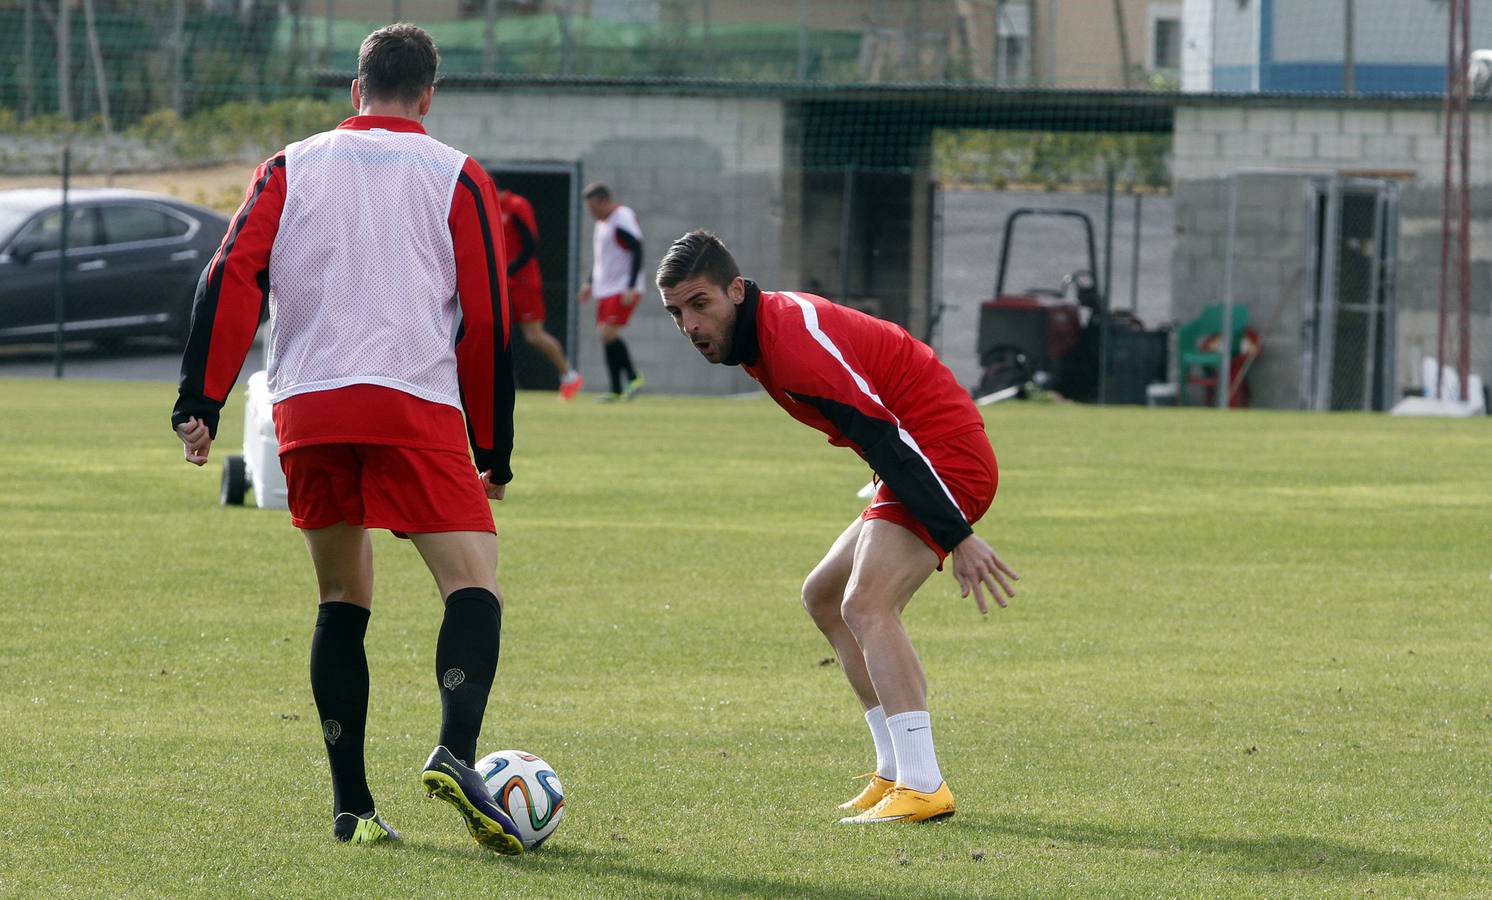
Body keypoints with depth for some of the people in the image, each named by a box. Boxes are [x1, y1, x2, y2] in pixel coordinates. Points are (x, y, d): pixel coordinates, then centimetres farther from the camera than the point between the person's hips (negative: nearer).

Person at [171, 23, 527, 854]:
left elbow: (232, 280, 4)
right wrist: (494, 453, 14)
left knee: (343, 603, 16)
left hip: (305, 410, 3)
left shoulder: (292, 169, 17)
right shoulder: (456, 178, 11)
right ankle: (455, 752, -30)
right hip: (414, 405, -3)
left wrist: (200, 403, 1)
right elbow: (486, 321, 8)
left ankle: (352, 806, 10)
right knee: (474, 586, -4)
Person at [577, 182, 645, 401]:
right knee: (606, 335, 5)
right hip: (604, 290, 9)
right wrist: (590, 283, 22)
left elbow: (637, 252, -18)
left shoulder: (623, 219, -14)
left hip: (623, 290, -9)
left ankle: (634, 378, -2)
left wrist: (631, 288, -21)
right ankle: (616, 390, 9)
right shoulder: (602, 222, 15)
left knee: (609, 333, -17)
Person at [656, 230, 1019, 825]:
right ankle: (896, 772, 17)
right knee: (824, 597, 17)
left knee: (865, 603, -23)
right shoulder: (764, 333, 10)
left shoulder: (796, 341, -22)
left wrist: (957, 537, -28)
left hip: (946, 459, -11)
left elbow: (886, 438, -26)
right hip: (930, 462, 11)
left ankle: (923, 787, -29)